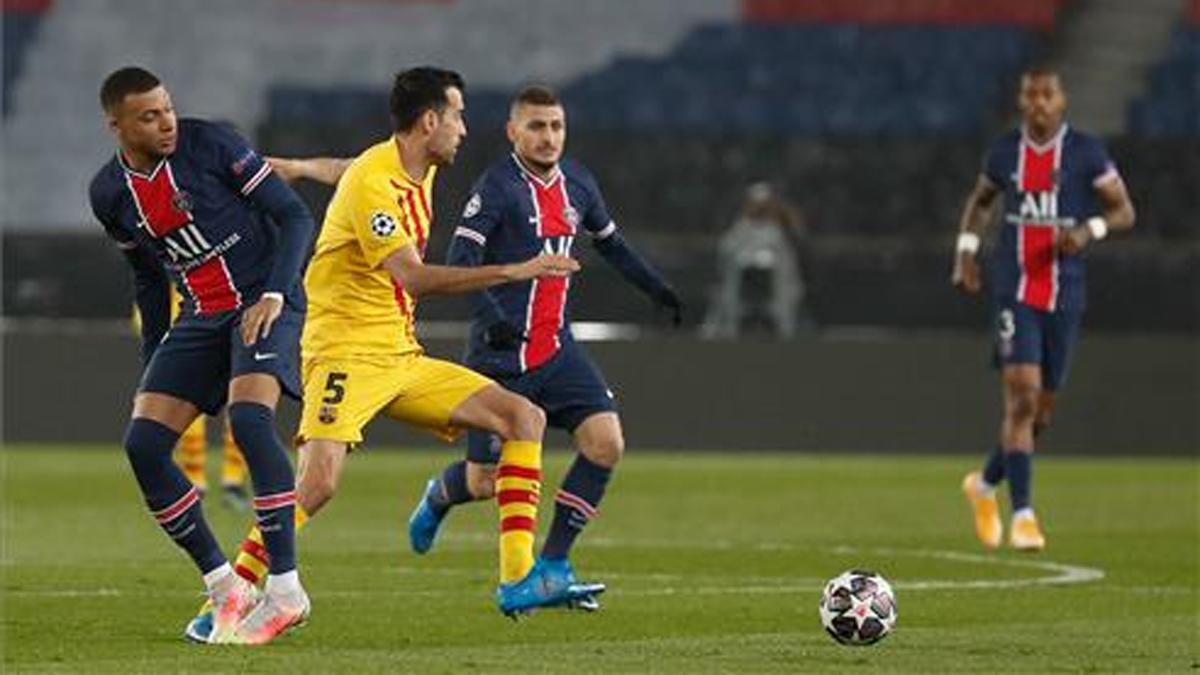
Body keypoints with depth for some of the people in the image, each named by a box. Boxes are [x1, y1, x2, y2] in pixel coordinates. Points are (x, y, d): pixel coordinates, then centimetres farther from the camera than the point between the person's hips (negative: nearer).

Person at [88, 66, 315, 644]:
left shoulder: (209, 145, -13)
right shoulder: (110, 193, 2)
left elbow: (294, 217, -10)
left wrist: (274, 295, -22)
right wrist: (153, 363, 18)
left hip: (263, 303, -6)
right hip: (201, 315, 6)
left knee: (249, 418, -29)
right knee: (143, 444, -7)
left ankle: (285, 590, -24)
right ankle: (225, 588, 2)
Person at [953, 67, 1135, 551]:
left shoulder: (1086, 153, -2)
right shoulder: (1005, 152, 3)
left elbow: (1124, 211, 2)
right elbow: (979, 201, 22)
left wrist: (1090, 230, -18)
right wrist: (966, 250, 7)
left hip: (1064, 296, 1)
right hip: (1013, 292, -1)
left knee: (1042, 411, 10)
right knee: (1022, 398, -16)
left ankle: (986, 484, 35)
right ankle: (1023, 515, -14)